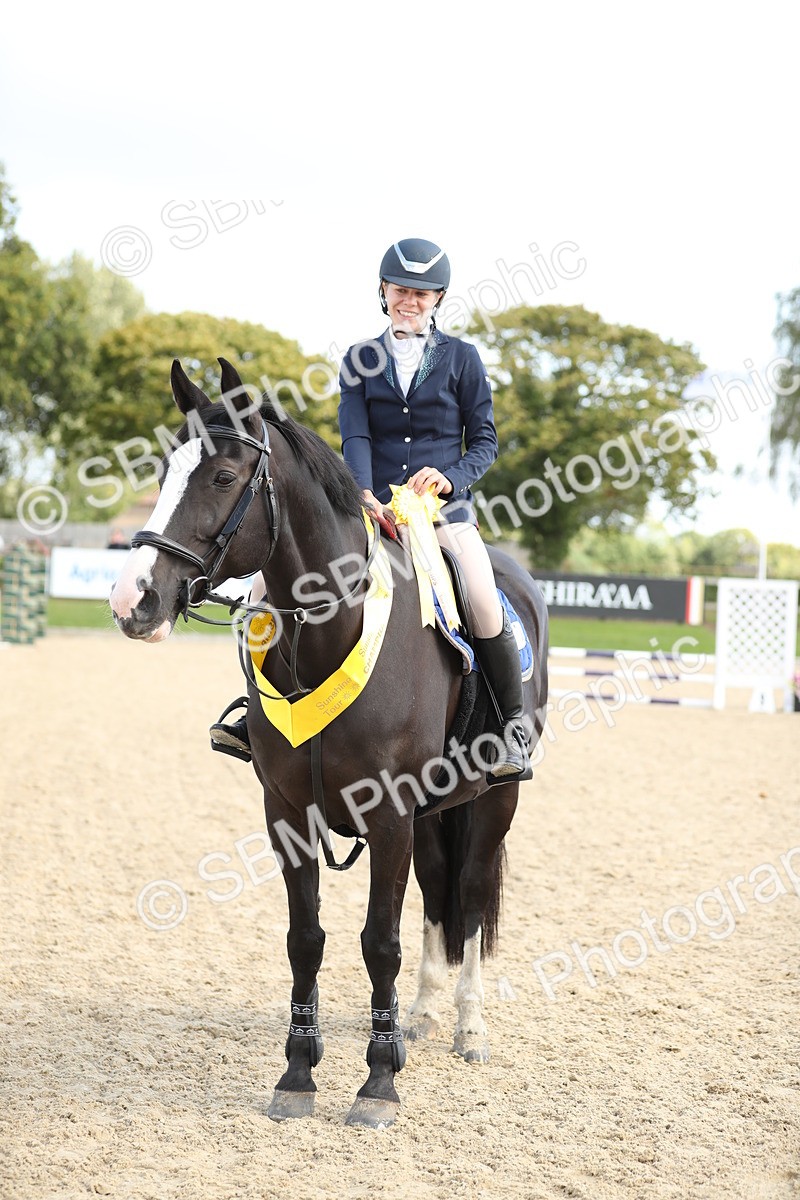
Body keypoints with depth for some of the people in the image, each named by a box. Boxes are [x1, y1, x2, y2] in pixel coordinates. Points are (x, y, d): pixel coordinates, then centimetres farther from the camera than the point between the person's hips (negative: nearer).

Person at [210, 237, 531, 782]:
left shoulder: (461, 358, 5)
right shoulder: (360, 360, 10)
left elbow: (485, 439, 6)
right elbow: (355, 437, -2)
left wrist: (453, 477, -15)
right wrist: (365, 495, -21)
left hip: (444, 510, -2)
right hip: (371, 508, 3)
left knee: (486, 607, -28)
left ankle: (514, 724, -8)